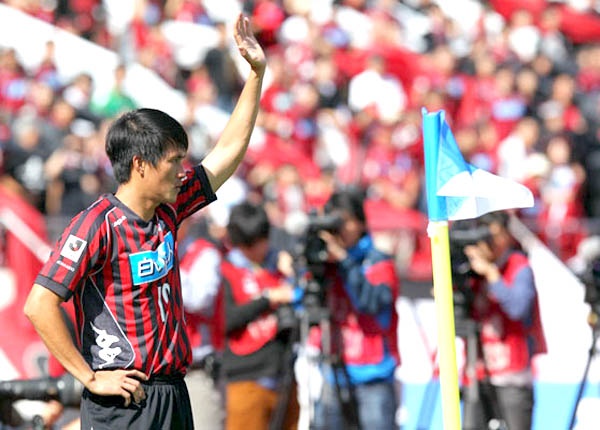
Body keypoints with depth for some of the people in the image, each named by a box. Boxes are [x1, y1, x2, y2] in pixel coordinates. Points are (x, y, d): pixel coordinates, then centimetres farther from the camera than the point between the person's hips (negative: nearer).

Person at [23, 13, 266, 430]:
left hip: (173, 395, 8)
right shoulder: (98, 224, -14)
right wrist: (91, 377, -16)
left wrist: (257, 72, 16)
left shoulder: (167, 209, 9)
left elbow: (228, 153, 19)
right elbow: (39, 305, -19)